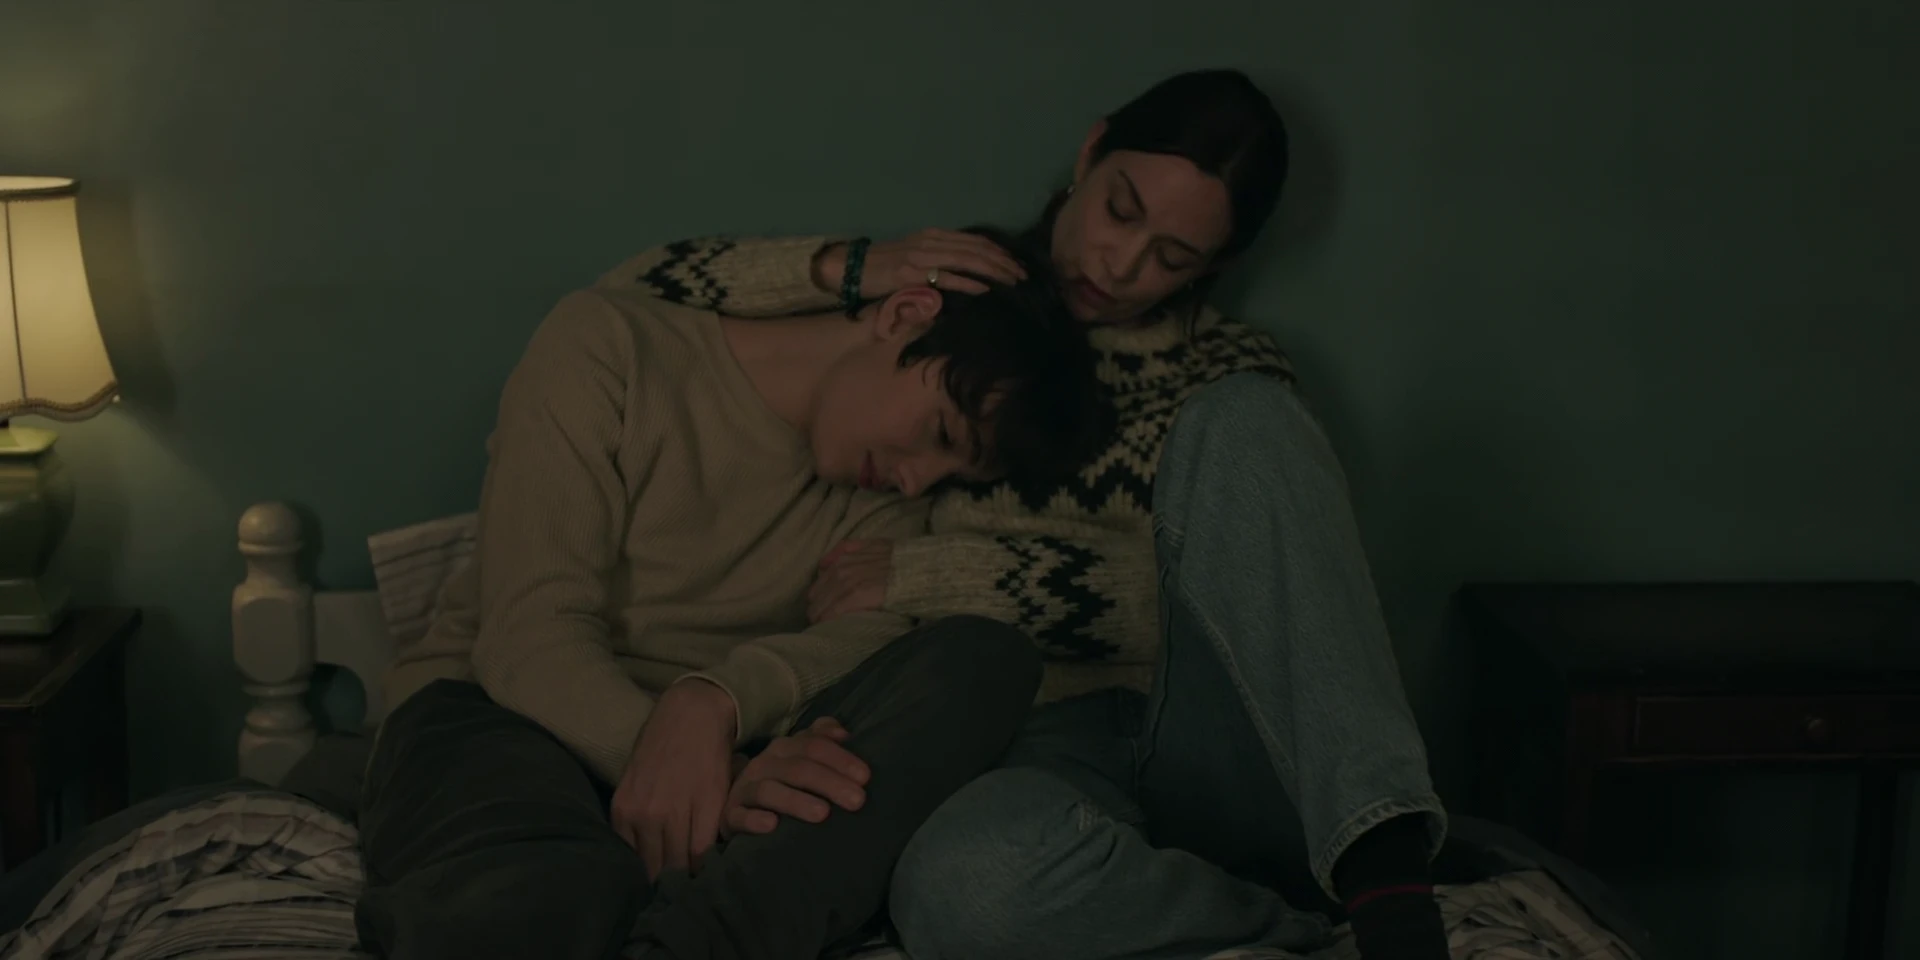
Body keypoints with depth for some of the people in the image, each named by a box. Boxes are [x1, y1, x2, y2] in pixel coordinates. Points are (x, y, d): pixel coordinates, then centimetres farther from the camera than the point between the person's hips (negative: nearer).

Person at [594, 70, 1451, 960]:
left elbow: (1210, 586, -6)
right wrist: (847, 268, -7)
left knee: (1241, 420, -24)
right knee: (962, 884, -40)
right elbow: (634, 291, 10)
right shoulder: (946, 295, 14)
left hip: (1208, 747, 1)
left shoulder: (1224, 373, 13)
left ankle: (1379, 866, -33)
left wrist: (917, 575, -12)